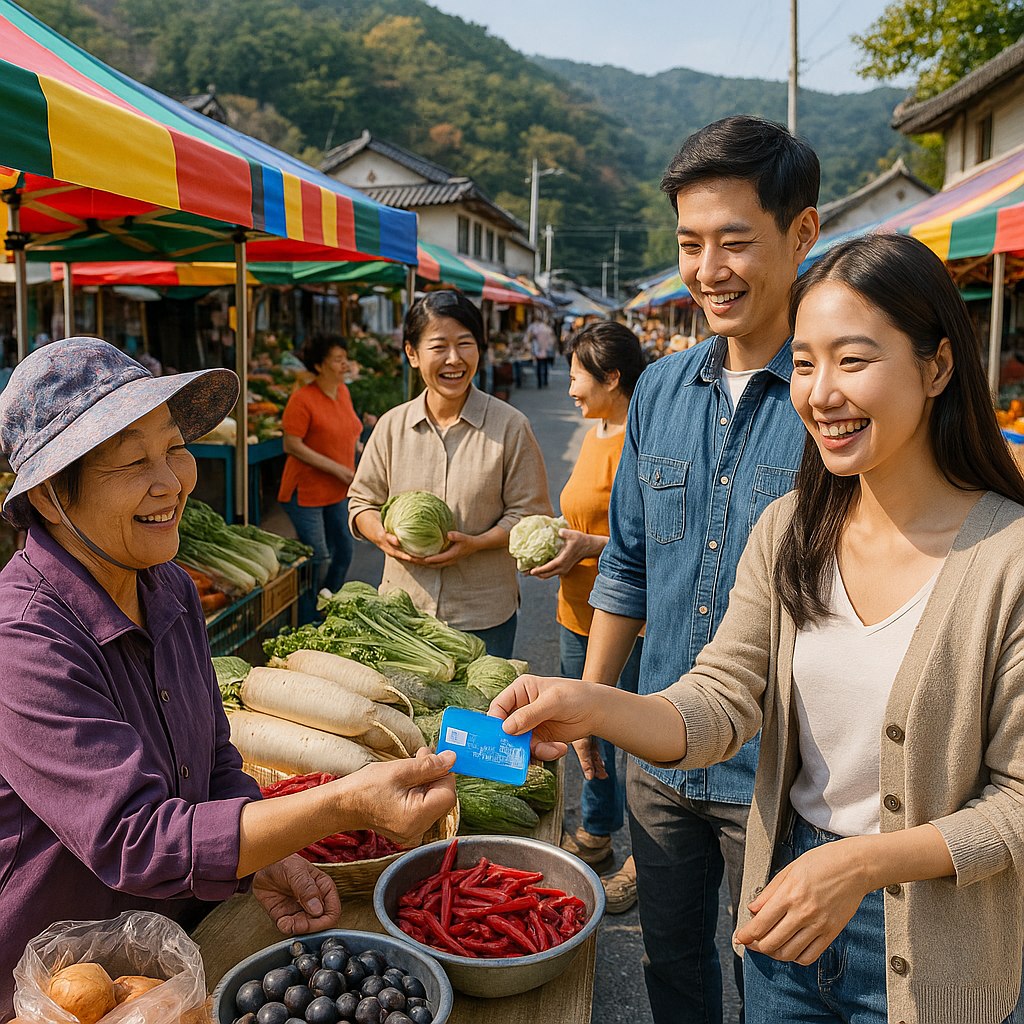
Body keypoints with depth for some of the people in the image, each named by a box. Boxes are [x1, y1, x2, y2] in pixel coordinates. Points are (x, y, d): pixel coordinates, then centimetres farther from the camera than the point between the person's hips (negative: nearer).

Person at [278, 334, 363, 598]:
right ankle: (306, 616, 17)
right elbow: (291, 446, -20)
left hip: (337, 491, 8)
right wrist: (337, 469, -21)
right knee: (318, 560, -3)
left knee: (343, 553, 13)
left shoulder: (343, 390, 6)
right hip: (307, 490, -7)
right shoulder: (302, 398, -18)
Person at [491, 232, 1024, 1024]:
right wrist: (595, 706, -27)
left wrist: (860, 864, -24)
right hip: (785, 911, 4)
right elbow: (721, 701, -10)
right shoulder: (787, 531, -5)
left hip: (930, 955, -4)